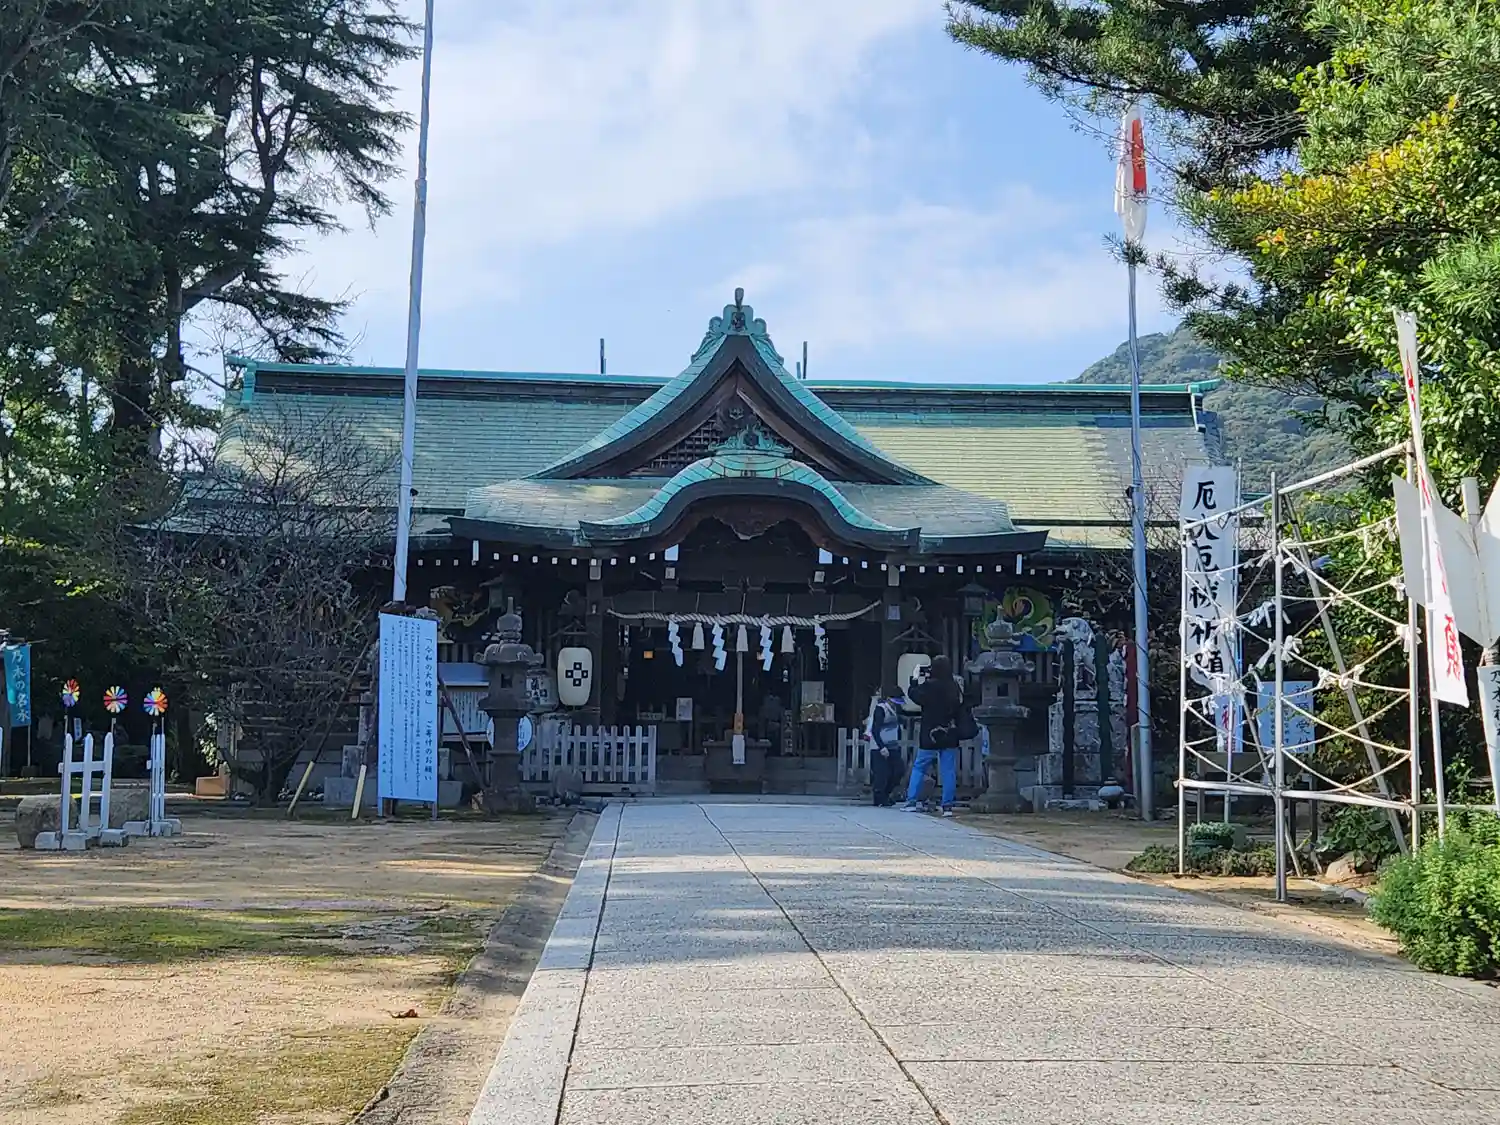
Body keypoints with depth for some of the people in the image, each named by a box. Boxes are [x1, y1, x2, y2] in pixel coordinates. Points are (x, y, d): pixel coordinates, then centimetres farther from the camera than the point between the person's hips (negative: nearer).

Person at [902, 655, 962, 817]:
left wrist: (916, 680, 9)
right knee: (948, 771, 4)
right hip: (950, 736, 3)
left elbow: (913, 694, -6)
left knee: (919, 768, 8)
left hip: (930, 736, -3)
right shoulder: (954, 686, 0)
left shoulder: (930, 685, -14)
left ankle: (911, 802, 5)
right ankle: (948, 806, 1)